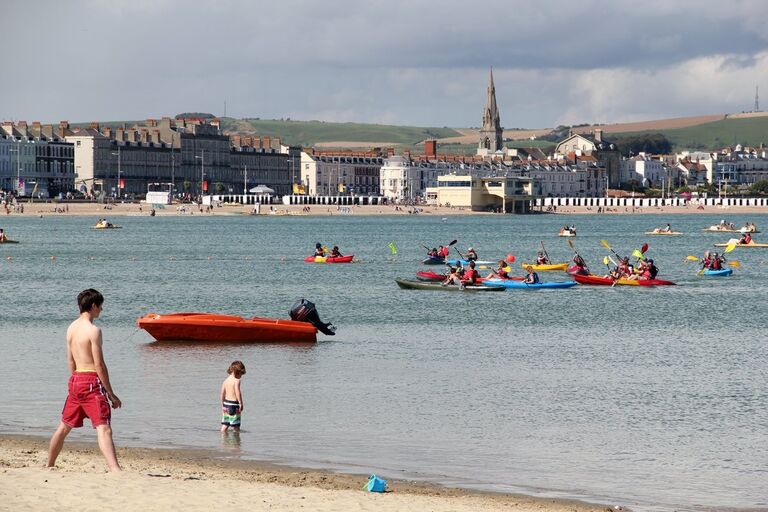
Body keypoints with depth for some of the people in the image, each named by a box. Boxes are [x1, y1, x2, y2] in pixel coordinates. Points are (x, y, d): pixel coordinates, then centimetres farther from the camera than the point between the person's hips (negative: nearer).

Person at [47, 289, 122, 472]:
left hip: (75, 380, 8)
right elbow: (99, 365, -15)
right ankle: (115, 470, -32)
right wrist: (111, 394, -10)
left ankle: (49, 466, 33)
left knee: (65, 426, 22)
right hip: (91, 381, -8)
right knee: (104, 428, -18)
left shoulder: (71, 328, 11)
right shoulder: (93, 330, -13)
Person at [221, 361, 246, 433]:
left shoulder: (225, 380, 7)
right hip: (234, 404, -7)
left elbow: (222, 393, 10)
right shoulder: (236, 381, -13)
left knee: (225, 425, 11)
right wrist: (241, 403, -14)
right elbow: (237, 393, -21)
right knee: (236, 426, -1)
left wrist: (223, 405, 19)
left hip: (226, 403, 7)